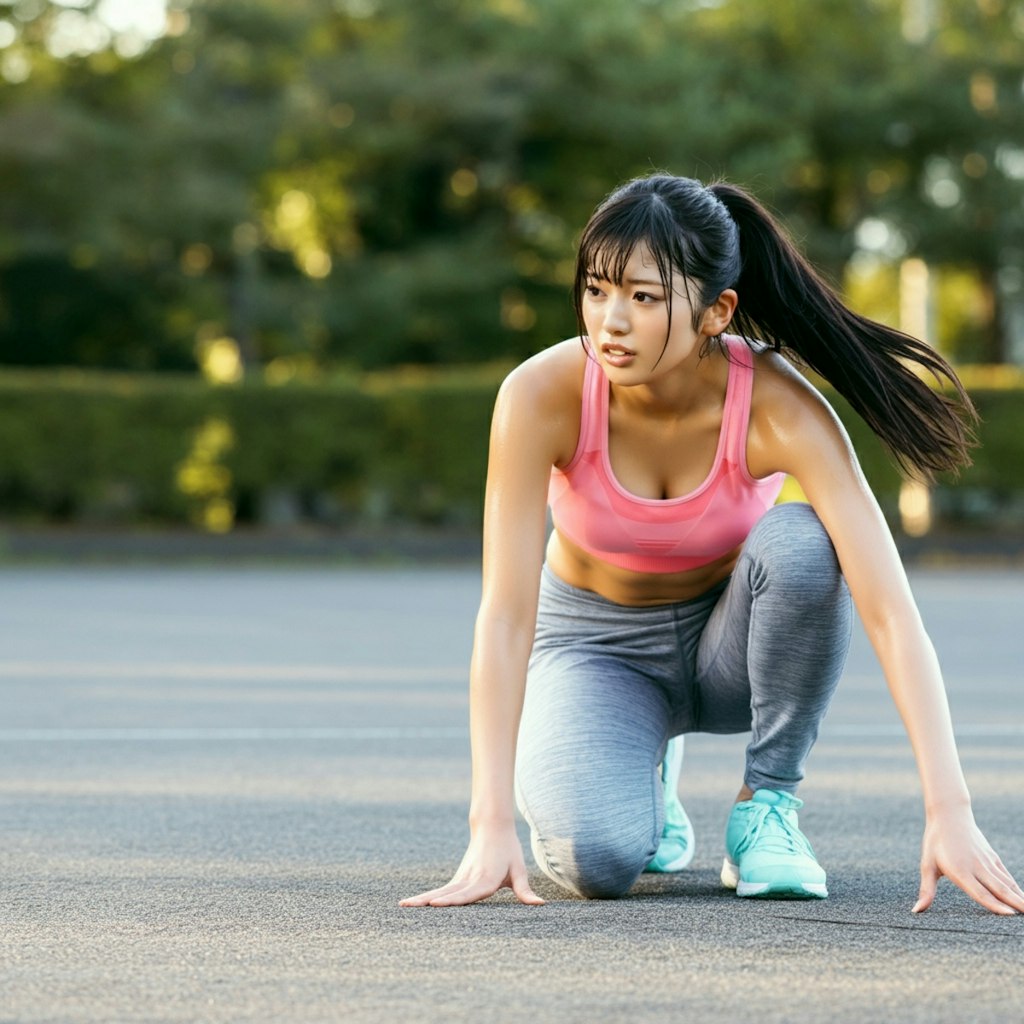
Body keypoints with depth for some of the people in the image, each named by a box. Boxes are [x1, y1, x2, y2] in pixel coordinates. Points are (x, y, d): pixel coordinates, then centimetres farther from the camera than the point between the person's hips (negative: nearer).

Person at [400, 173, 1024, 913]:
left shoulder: (778, 408, -30)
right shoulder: (544, 395, -29)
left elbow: (889, 610, -36)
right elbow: (505, 613, -31)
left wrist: (949, 813, -45)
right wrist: (494, 823, -40)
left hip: (728, 639, 0)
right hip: (596, 648, 0)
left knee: (800, 544, -35)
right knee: (599, 858, -30)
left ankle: (769, 804, -12)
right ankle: (639, 775, 8)